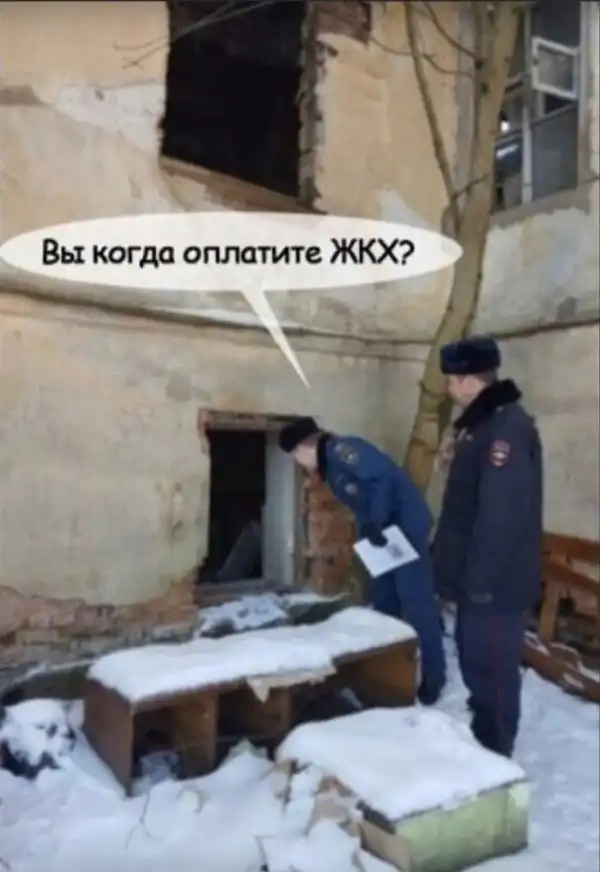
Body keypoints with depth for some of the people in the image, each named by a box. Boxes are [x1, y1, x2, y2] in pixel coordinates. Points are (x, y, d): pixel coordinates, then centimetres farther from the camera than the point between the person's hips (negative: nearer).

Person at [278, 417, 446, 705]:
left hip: (406, 525, -10)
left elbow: (384, 475, -25)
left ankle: (434, 674, 5)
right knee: (384, 600, 14)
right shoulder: (330, 467, 16)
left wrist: (375, 523, -25)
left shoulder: (341, 450, -15)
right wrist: (367, 530, 6)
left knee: (415, 600, -6)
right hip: (384, 531, 10)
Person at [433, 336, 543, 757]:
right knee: (476, 662, 20)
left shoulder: (506, 427, -20)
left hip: (495, 581, -10)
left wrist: (479, 579, -23)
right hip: (479, 576, 10)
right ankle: (481, 743, 35)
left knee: (493, 668, 3)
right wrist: (459, 569, 21)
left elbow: (501, 513, -25)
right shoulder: (484, 422, 12)